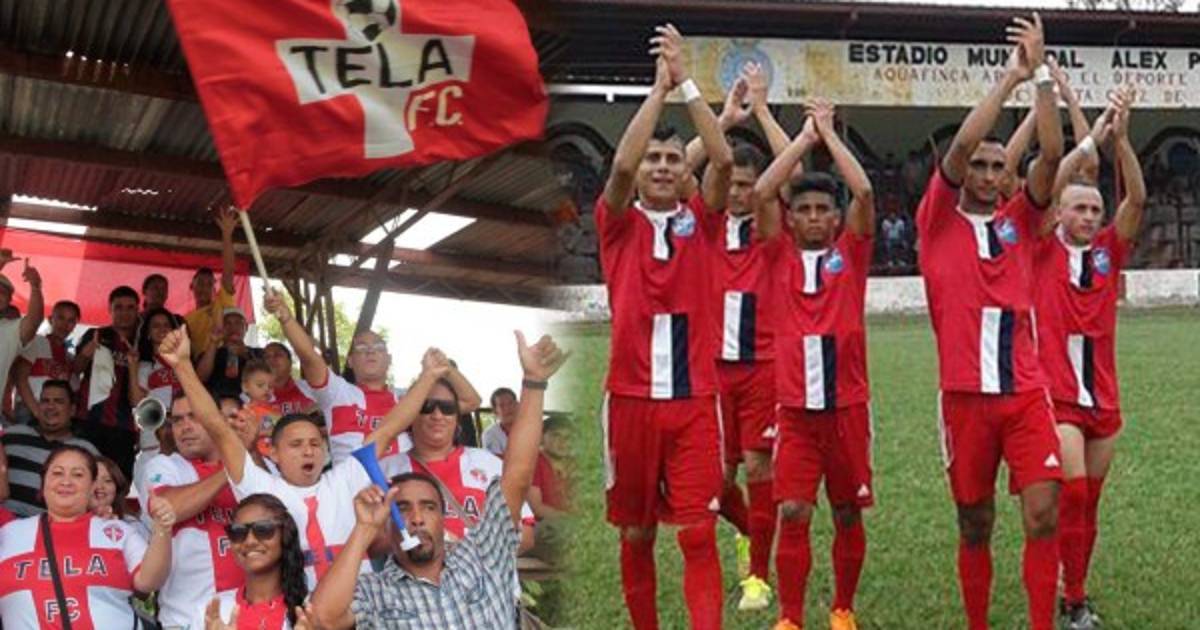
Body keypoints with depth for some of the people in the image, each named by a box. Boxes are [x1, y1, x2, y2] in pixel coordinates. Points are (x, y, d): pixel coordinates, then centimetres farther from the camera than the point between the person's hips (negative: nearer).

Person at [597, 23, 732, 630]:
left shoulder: (699, 221, 6)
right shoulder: (618, 224, 3)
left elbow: (723, 159, -10)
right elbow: (620, 164, -15)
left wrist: (686, 82, -11)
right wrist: (659, 85, -13)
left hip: (694, 397, 0)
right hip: (631, 396, 0)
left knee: (698, 532, -5)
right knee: (635, 532, 10)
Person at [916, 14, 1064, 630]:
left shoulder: (1019, 221, 10)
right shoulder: (939, 223, 2)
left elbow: (1052, 154, -2)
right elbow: (959, 145, -10)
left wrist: (1041, 75, -7)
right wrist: (1009, 77, -8)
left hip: (1026, 393, 2)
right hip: (966, 395, -2)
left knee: (1043, 515, -6)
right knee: (975, 524, 8)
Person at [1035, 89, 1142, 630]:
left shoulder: (1108, 252, 8)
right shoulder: (1045, 251, 0)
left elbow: (1136, 200, -4)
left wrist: (1121, 139, -13)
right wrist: (1091, 141, -14)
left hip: (1103, 398, 4)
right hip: (1057, 394, -4)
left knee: (1089, 502, 10)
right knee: (1073, 491, -14)